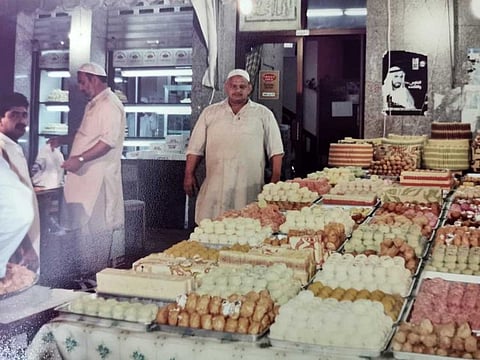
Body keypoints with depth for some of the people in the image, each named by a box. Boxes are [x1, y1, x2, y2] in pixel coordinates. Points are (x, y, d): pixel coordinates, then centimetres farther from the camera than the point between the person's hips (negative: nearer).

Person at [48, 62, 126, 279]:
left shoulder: (110, 105, -12)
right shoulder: (93, 105, 21)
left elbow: (109, 140, -22)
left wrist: (80, 159, -24)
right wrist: (62, 140, 19)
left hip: (99, 178, -10)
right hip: (85, 175, 10)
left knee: (94, 227, -7)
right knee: (81, 224, 12)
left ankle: (95, 275, 1)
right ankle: (87, 273, 21)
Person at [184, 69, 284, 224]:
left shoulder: (264, 114, 9)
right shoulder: (210, 113, 12)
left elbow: (275, 151, 8)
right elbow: (195, 148, 13)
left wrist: (275, 180, 1)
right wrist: (189, 175, 6)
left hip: (249, 189, -1)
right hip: (216, 187, 1)